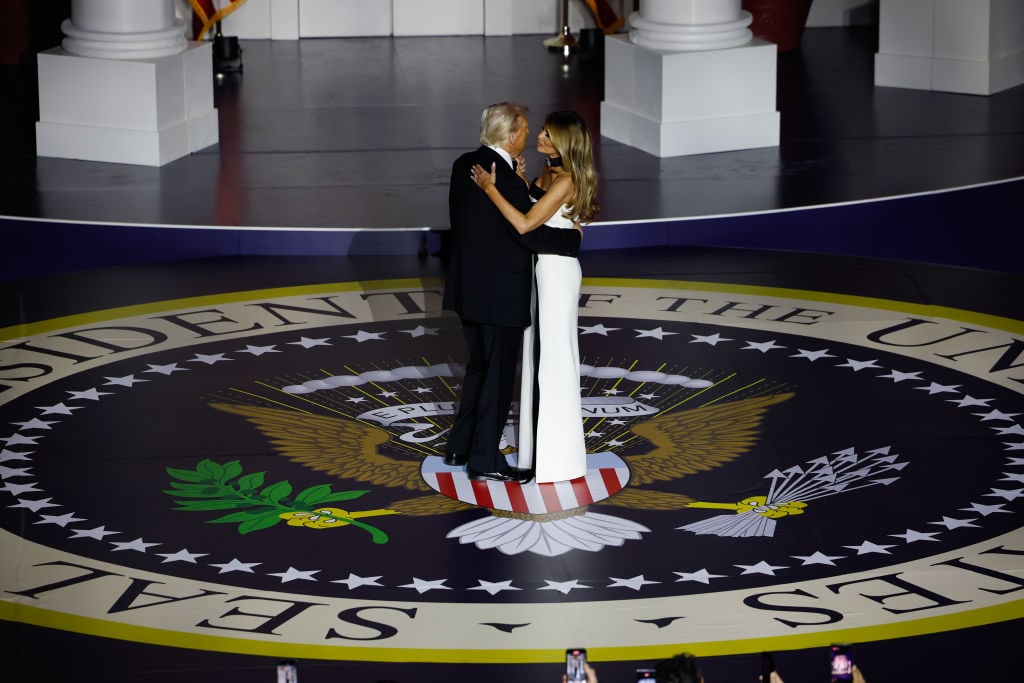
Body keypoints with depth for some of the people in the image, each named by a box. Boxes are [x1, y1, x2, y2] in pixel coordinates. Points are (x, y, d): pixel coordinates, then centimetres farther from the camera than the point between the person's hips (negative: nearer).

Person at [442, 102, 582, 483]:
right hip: (499, 294, -9)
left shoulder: (465, 165, 3)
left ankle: (459, 447, 29)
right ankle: (485, 462, 9)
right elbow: (531, 235, -22)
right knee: (498, 376, 3)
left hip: (469, 288, 9)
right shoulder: (507, 180, -24)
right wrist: (572, 238, -7)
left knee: (479, 366, 22)